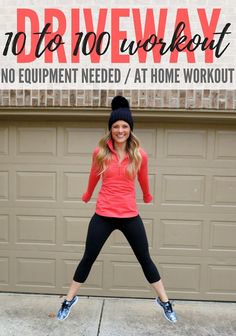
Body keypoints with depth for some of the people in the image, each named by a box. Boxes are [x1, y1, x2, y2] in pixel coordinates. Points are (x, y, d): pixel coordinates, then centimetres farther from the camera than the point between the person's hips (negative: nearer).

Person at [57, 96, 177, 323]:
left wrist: (147, 197, 27)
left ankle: (164, 301, 34)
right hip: (103, 216, 0)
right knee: (88, 259, 12)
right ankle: (69, 300, 35)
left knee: (145, 260, 13)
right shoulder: (100, 152, -5)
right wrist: (87, 196, 27)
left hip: (130, 216, 0)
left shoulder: (139, 155, -5)